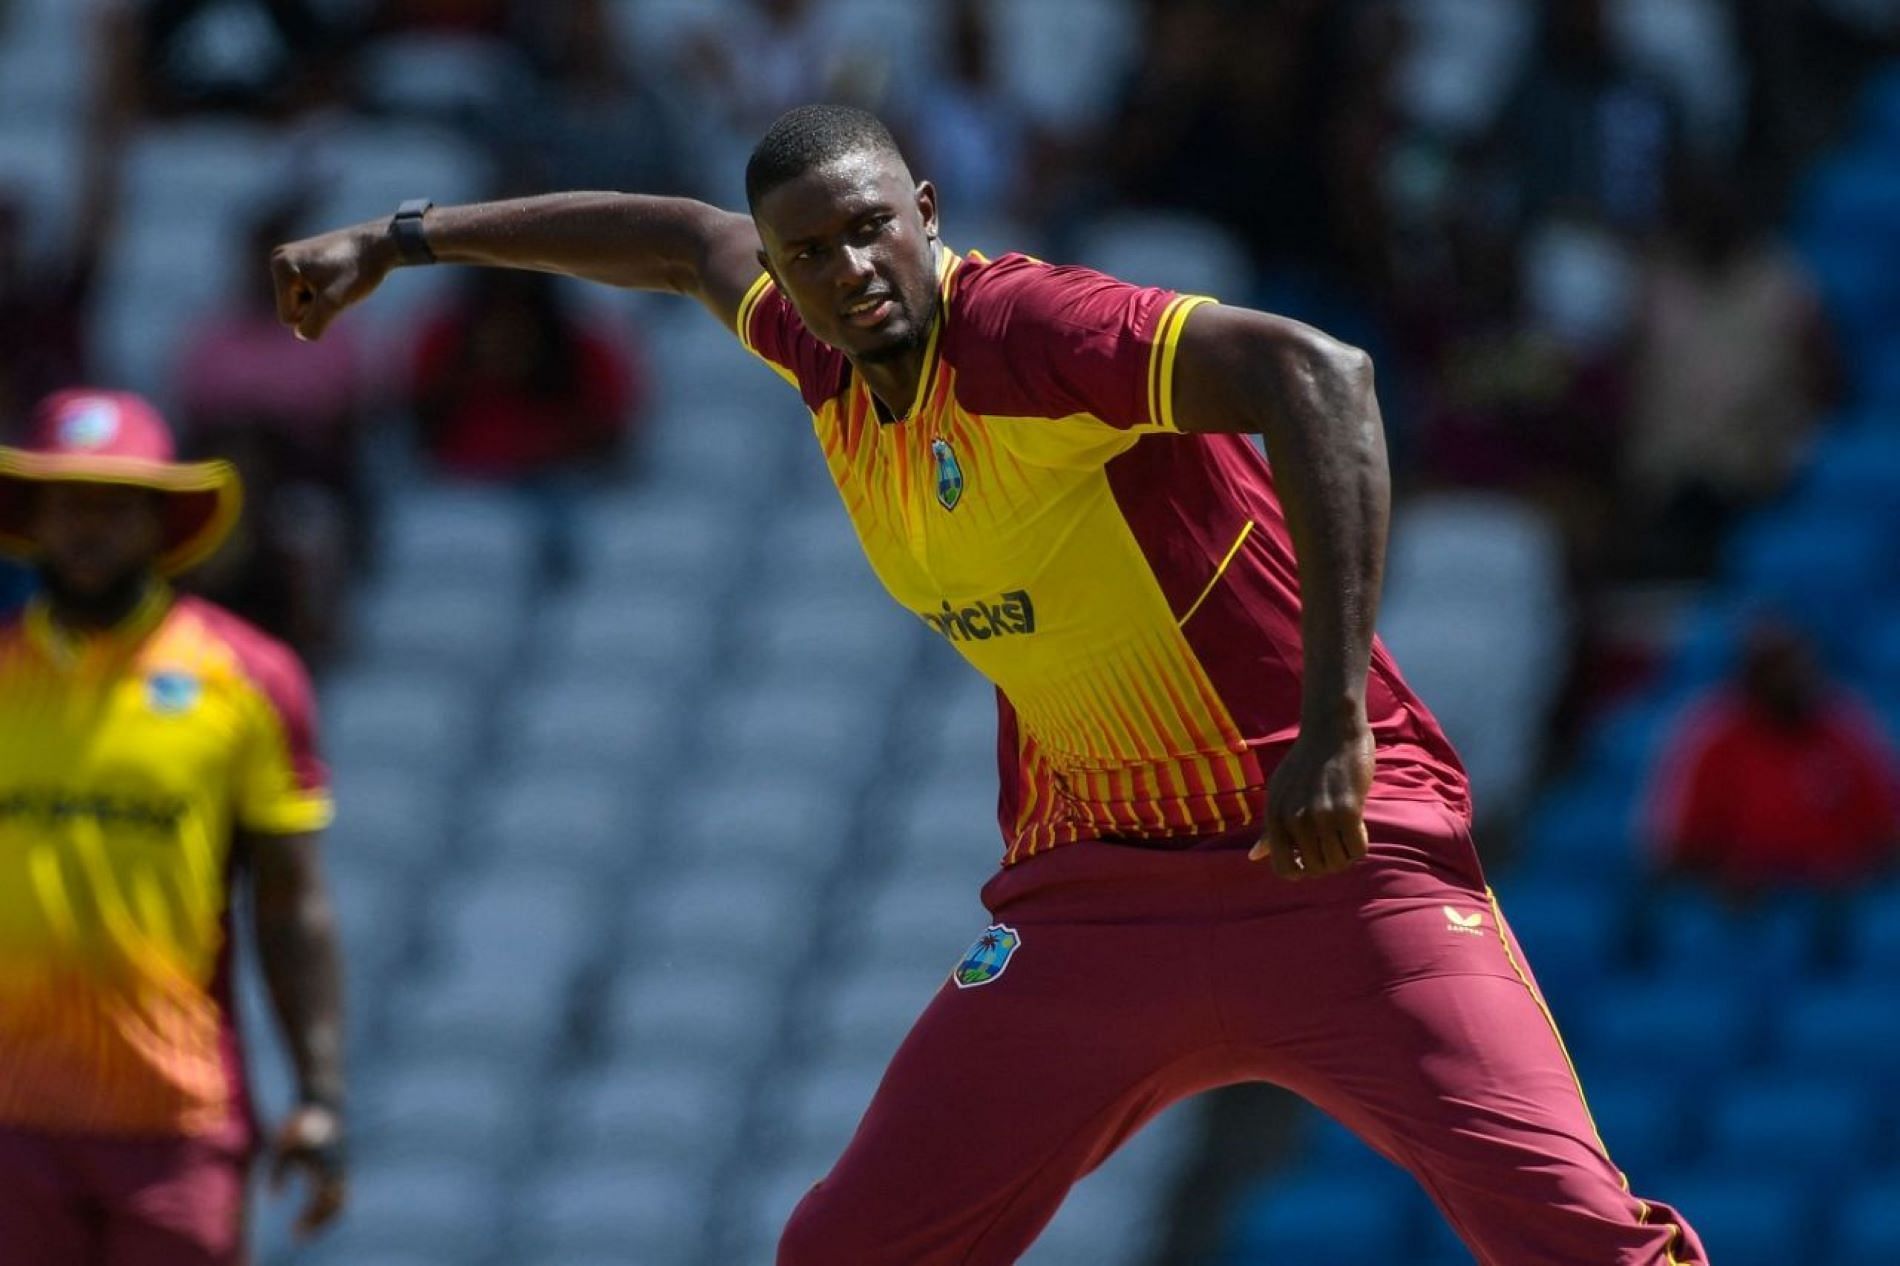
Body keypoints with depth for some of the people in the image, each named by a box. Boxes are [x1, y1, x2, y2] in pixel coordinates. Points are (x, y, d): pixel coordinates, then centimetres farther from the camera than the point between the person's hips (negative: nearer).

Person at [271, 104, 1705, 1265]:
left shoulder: (1026, 328, -18)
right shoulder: (830, 361, 5)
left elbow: (1320, 376, -33)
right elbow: (691, 242, 28)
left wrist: (1336, 719, -38)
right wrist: (403, 240, 35)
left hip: (1332, 850, -7)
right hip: (1092, 879, 7)